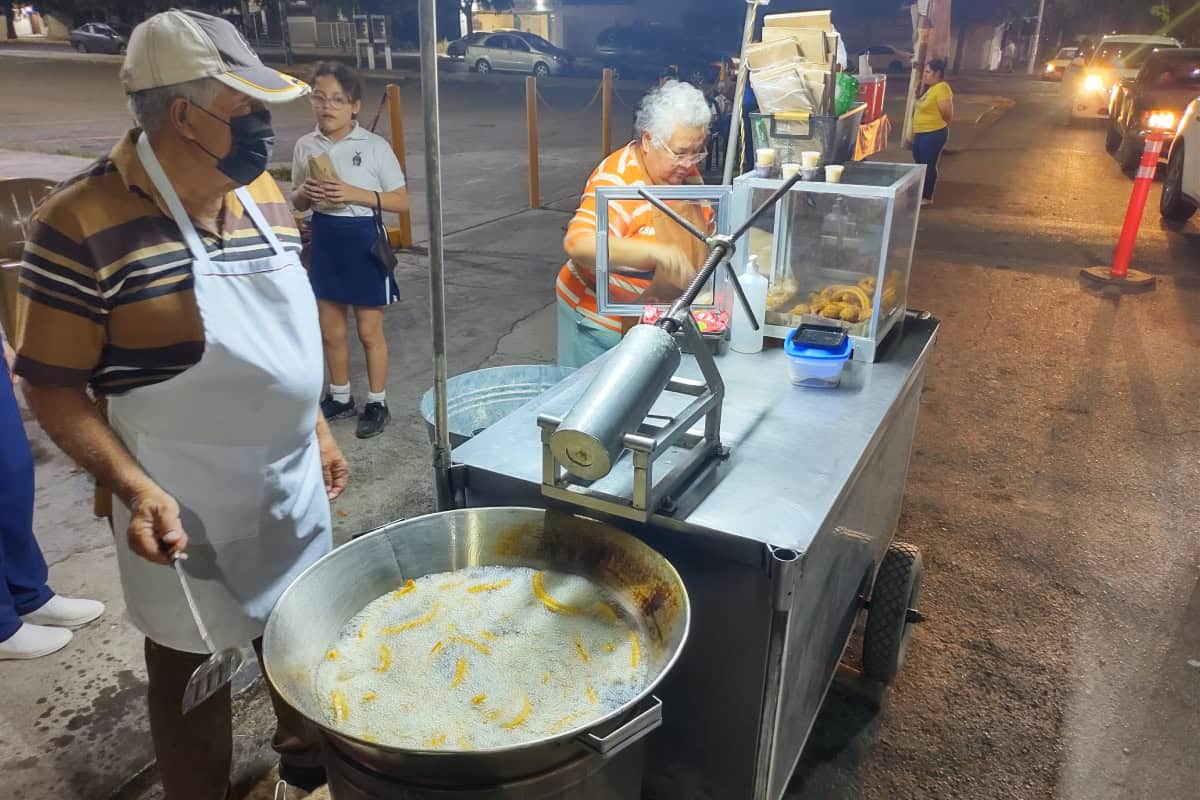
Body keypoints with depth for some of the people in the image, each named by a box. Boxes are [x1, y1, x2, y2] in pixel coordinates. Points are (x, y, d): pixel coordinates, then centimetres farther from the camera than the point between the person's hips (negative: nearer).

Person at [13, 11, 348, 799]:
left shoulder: (263, 193, 2)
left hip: (291, 480, 6)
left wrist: (317, 429, 12)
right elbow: (53, 386, -14)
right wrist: (134, 489, -25)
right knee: (192, 667, 13)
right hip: (185, 506, -6)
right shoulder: (85, 221, -19)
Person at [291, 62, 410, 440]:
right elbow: (297, 203, 12)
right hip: (324, 242, 5)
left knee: (369, 331, 7)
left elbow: (401, 201, -8)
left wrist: (356, 194, -21)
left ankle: (377, 403, 23)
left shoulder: (375, 146, -10)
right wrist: (305, 193, -12)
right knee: (330, 331, 15)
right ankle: (340, 398, 33)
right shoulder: (305, 146, 2)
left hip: (363, 242, -4)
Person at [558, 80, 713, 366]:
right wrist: (655, 251, -47)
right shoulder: (617, 180, -21)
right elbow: (578, 245, -36)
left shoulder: (684, 171, 1)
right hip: (601, 324, -6)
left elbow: (704, 229, 17)